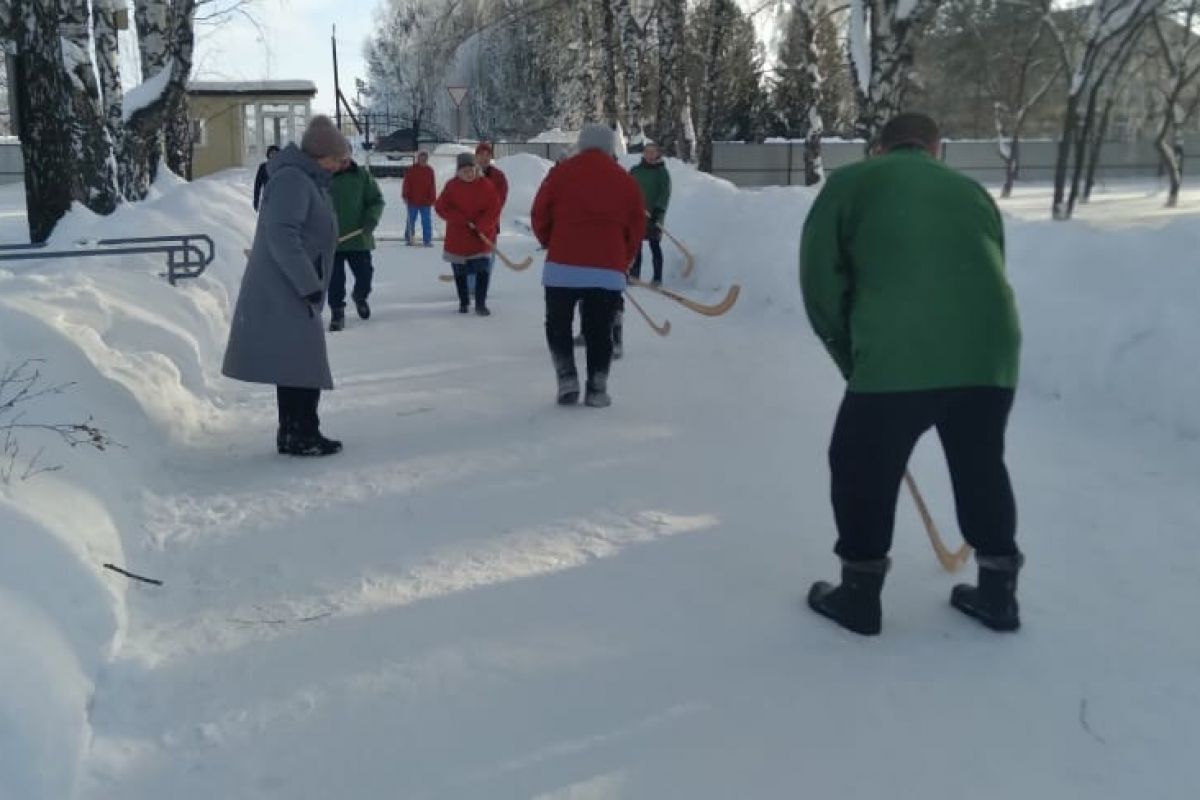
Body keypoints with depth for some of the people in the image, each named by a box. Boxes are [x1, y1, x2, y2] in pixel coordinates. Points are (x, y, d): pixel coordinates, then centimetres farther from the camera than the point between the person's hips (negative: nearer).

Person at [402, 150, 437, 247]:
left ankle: (427, 240, 6)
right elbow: (406, 184, -2)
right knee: (411, 221, 8)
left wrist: (433, 199, 1)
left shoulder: (430, 170, 4)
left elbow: (432, 186, 4)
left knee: (427, 222, 1)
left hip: (426, 202, 1)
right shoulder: (411, 170, -2)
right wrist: (405, 196, -6)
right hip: (412, 201, -1)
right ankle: (408, 239, 18)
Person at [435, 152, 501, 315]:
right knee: (460, 271, 10)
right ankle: (463, 302, 28)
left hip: (482, 236, -2)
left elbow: (494, 209, -8)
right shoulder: (451, 186, -2)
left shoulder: (485, 185, -6)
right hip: (457, 237, 2)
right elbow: (441, 207, -8)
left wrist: (481, 227, -19)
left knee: (482, 269, -9)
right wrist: (464, 220, -18)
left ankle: (480, 304, 1)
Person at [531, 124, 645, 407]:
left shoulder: (561, 173, 4)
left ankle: (567, 382, 6)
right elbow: (636, 228, 10)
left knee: (558, 325, 14)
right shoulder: (625, 181, 9)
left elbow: (540, 216, 5)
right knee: (600, 330, 11)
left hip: (562, 267, -1)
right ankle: (597, 389, 9)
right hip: (608, 271, 1)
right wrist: (622, 261, 22)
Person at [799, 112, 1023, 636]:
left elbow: (819, 278, 5)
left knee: (861, 467, 17)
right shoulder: (973, 191, 23)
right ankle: (998, 591, 36)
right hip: (990, 353, 5)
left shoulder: (851, 182, 12)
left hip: (898, 358, -4)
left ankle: (859, 594, 27)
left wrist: (852, 356, 16)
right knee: (981, 466, 25)